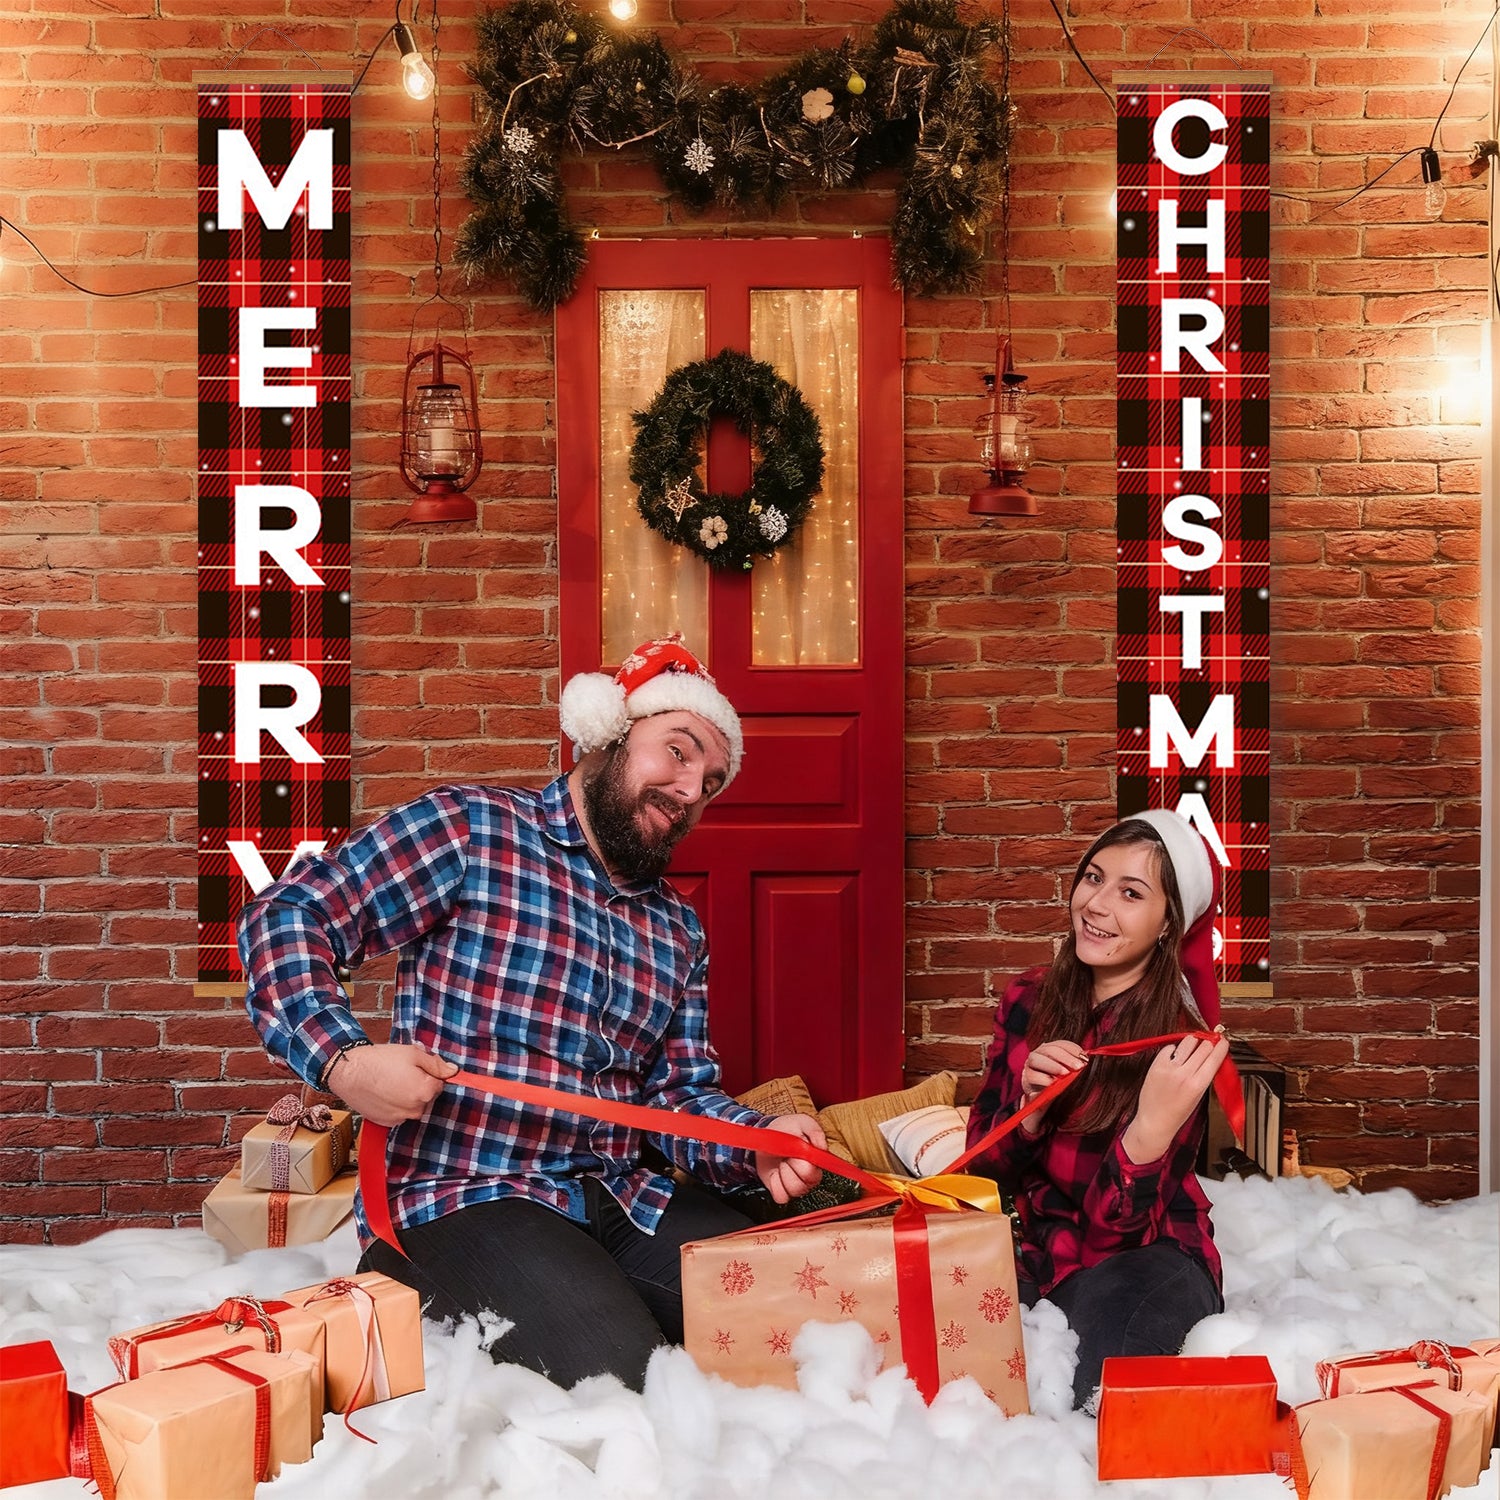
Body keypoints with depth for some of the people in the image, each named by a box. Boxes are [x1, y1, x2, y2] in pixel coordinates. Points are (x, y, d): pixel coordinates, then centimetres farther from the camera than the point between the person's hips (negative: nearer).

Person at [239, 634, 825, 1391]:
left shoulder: (678, 928, 16)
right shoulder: (471, 828, -3)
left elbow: (680, 1093, 12)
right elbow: (287, 915, -6)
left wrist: (761, 1143, -9)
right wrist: (342, 1060, -21)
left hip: (625, 1196, 6)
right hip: (463, 1196, -6)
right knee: (618, 1374, -26)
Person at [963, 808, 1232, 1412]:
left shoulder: (1177, 1041, -13)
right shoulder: (1027, 1000, 0)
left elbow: (1117, 1222, -18)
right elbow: (983, 1167, 1)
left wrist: (1153, 1128, -39)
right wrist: (1031, 1104, -20)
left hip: (1143, 1256, -4)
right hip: (1033, 1246, 4)